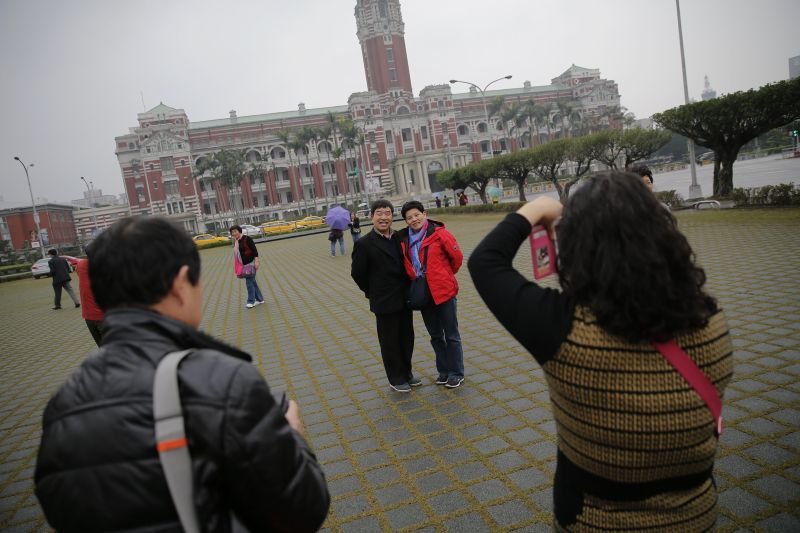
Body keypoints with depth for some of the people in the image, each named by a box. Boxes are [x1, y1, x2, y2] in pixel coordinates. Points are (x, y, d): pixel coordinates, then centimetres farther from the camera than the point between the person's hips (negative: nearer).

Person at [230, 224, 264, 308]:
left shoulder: (246, 238, -12)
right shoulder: (235, 241, 10)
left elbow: (254, 249, -14)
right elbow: (236, 253, 17)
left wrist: (256, 260, -21)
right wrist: (238, 267, 18)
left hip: (251, 263, -8)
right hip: (244, 264, 8)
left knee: (249, 282, -8)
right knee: (252, 281, 11)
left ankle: (251, 301, -2)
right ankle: (260, 299, 20)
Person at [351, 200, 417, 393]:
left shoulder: (399, 238, 2)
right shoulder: (364, 244, -12)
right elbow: (357, 273, -6)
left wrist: (407, 289, 7)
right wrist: (373, 292, 1)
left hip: (404, 299, 5)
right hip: (384, 303, -5)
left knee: (407, 338, 16)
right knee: (390, 342, 8)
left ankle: (406, 373, 35)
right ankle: (396, 379, 25)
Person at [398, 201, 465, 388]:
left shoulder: (439, 234, -13)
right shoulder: (404, 239, 1)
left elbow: (457, 257, -5)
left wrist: (445, 275, 7)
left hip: (444, 291, -5)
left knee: (451, 335, 7)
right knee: (435, 335, 17)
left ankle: (456, 373, 19)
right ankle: (443, 371, 32)